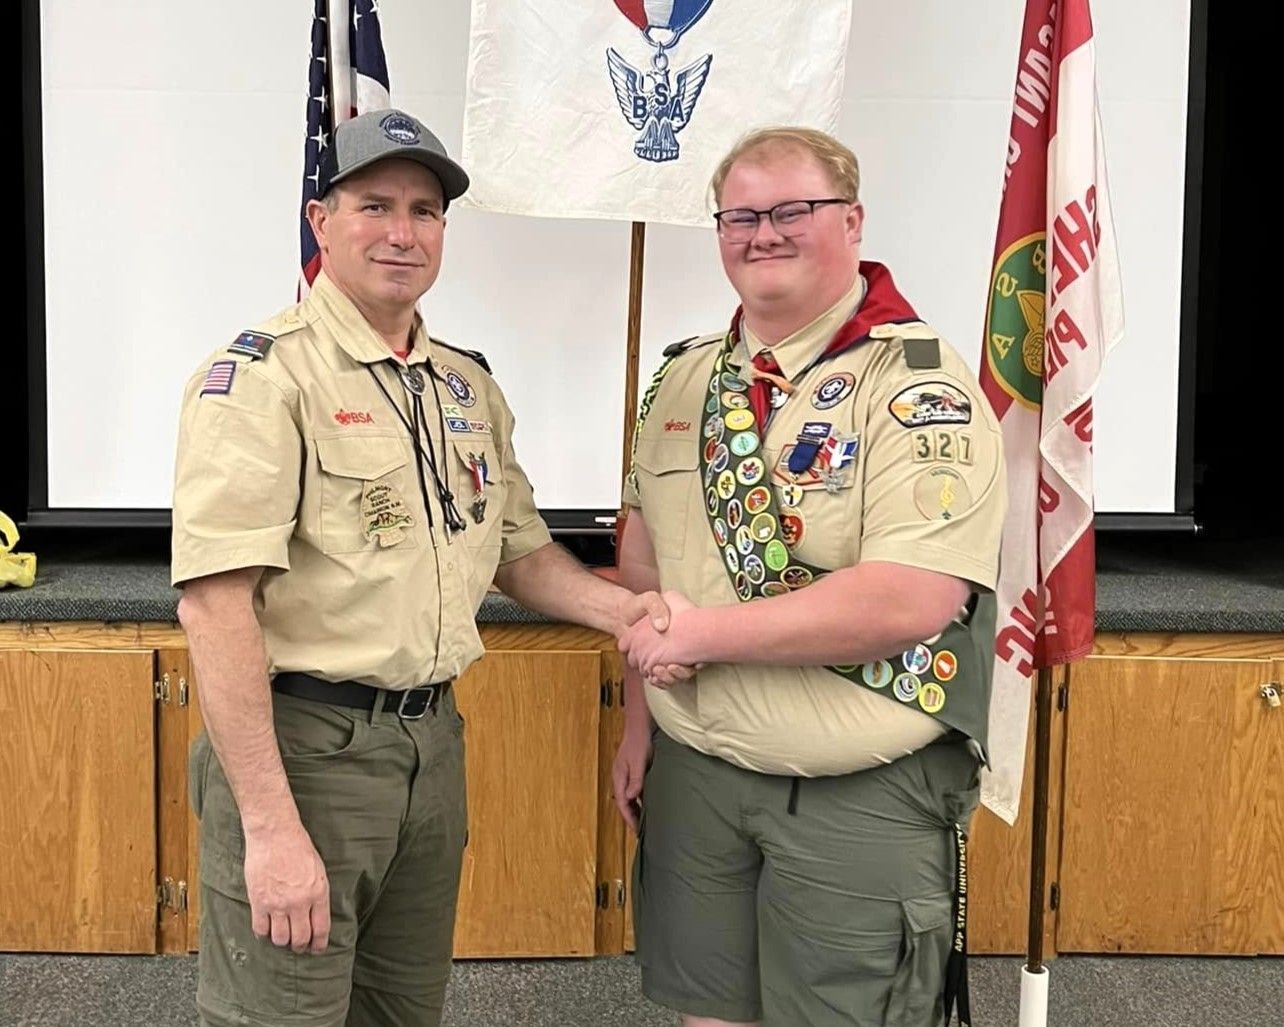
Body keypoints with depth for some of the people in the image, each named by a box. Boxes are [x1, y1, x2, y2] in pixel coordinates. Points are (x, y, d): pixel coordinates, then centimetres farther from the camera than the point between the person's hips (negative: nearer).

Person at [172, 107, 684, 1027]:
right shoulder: (262, 374, -13)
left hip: (433, 739, 7)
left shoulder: (469, 388, 10)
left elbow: (519, 551, 20)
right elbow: (215, 604, -21)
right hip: (304, 742, -7)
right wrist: (270, 827, -24)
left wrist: (619, 607, 0)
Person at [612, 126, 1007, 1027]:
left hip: (863, 796, -5)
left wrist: (705, 632, -19)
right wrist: (640, 723, 10)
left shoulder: (921, 386, -14)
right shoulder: (685, 378, 6)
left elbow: (907, 603, -25)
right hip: (693, 772, 6)